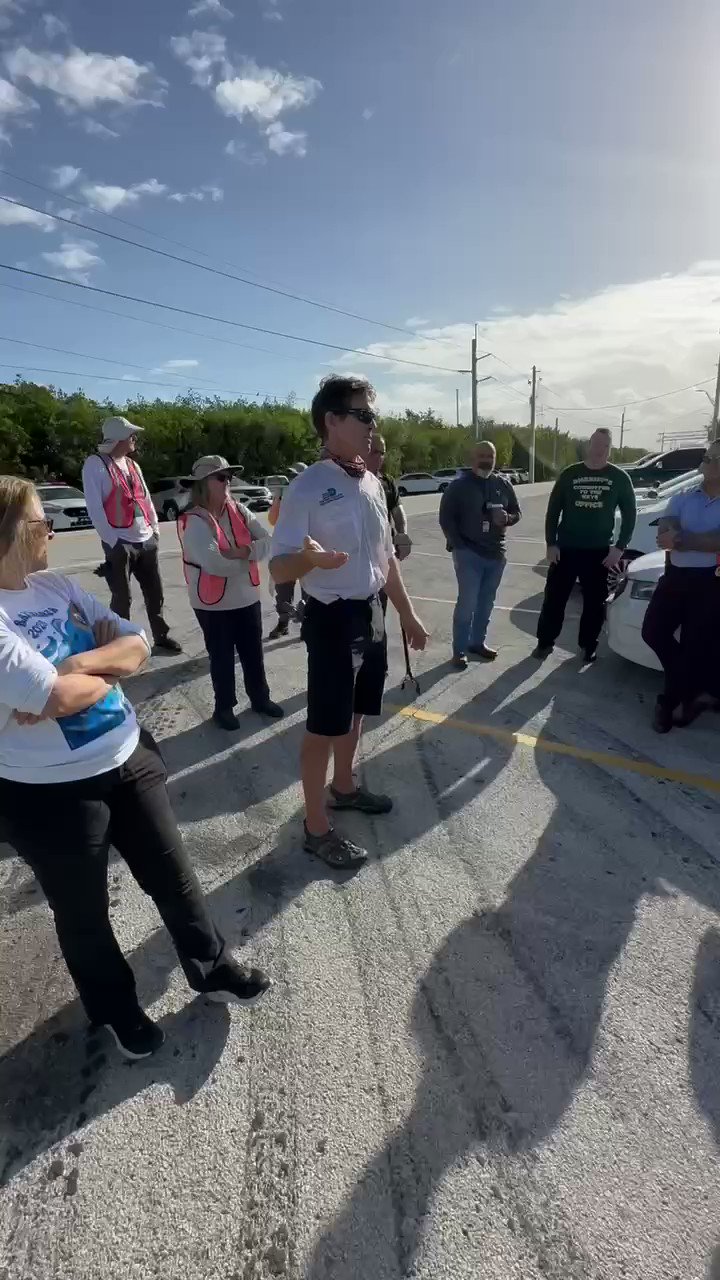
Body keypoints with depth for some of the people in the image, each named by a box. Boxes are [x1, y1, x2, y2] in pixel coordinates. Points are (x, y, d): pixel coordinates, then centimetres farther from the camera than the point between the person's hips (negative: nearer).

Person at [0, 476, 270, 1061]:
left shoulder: (58, 585, 1)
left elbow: (138, 643, -3)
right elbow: (58, 696, -29)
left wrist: (74, 667, -20)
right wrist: (107, 667, -9)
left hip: (130, 760, 6)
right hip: (51, 793, -5)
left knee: (173, 875, 19)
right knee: (83, 912, 19)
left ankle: (214, 969, 43)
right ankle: (117, 1010, 47)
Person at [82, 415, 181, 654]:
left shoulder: (132, 464, 15)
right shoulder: (96, 464, -7)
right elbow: (94, 507, -12)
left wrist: (155, 529, 7)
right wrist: (111, 540, -15)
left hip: (146, 540, 6)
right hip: (120, 543, -6)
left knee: (155, 593, 12)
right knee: (122, 598, 3)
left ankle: (161, 637, 25)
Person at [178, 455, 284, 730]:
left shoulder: (239, 512, 1)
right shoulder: (194, 521, -17)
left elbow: (268, 543, -6)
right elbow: (213, 564, -29)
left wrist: (243, 551, -23)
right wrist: (248, 557, -14)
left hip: (247, 597, 5)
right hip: (213, 604, -5)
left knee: (254, 652, 16)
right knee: (222, 656, 10)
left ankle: (260, 698, 35)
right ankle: (224, 707, 28)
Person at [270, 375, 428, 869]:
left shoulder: (373, 484, 8)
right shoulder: (308, 487, -16)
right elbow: (279, 568, -19)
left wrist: (408, 614, 18)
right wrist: (309, 558, -41)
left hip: (373, 616, 8)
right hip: (333, 620, -8)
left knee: (356, 712, 23)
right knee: (325, 726, 3)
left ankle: (344, 787, 46)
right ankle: (317, 828, 22)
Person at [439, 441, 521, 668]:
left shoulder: (503, 484, 9)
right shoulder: (459, 485, -3)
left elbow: (517, 512, 16)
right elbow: (446, 518, -5)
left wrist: (507, 518, -8)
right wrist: (457, 546, -12)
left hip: (496, 553, 5)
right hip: (469, 553, -5)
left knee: (486, 603, 10)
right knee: (467, 603, -7)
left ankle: (478, 642, 24)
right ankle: (459, 650, 1)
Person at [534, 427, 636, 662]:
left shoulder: (620, 477, 2)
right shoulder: (569, 474, 1)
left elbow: (629, 515, 4)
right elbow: (553, 511, 3)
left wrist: (619, 547, -5)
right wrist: (551, 543, -5)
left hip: (599, 551, 0)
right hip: (565, 548, 0)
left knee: (595, 602, 7)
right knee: (554, 597, 3)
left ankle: (589, 646, 22)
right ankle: (545, 642, 16)